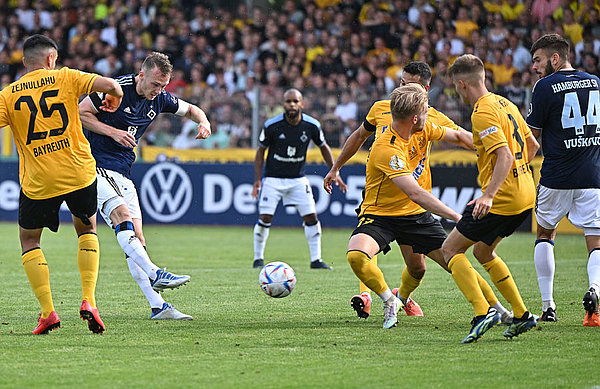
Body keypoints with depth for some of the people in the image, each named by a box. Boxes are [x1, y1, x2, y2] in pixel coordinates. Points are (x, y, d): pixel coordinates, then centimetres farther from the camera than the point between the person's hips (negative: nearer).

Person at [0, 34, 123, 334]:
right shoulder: (65, 78, 1)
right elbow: (111, 85, -7)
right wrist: (114, 100, 15)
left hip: (37, 182, -1)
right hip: (80, 174, 1)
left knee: (29, 240, 19)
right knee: (87, 230, 25)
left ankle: (47, 312, 5)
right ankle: (89, 301, 7)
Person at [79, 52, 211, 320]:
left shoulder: (160, 99, 6)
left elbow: (191, 109, 22)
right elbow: (81, 112, -9)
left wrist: (204, 122, 0)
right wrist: (112, 132, -17)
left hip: (123, 172, 7)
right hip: (97, 165, -7)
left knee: (136, 236, 1)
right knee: (123, 216, -28)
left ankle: (158, 307, -4)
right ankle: (154, 275, -40)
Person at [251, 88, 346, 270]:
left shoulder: (312, 125, -9)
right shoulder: (271, 125, -14)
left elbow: (323, 147, 8)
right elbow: (261, 150, -2)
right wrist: (257, 179, -7)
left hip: (298, 179, 2)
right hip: (273, 178, -2)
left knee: (311, 217, -5)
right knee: (264, 218, -8)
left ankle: (316, 260, 6)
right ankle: (258, 258, 10)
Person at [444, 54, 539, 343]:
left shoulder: (483, 113, -16)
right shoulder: (505, 104, 13)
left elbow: (505, 156, -26)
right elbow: (532, 145, 22)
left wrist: (489, 194, -32)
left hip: (502, 199, -9)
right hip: (525, 194, 9)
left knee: (450, 249, -1)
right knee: (482, 251, 23)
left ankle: (482, 312, -14)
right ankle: (522, 315, 20)